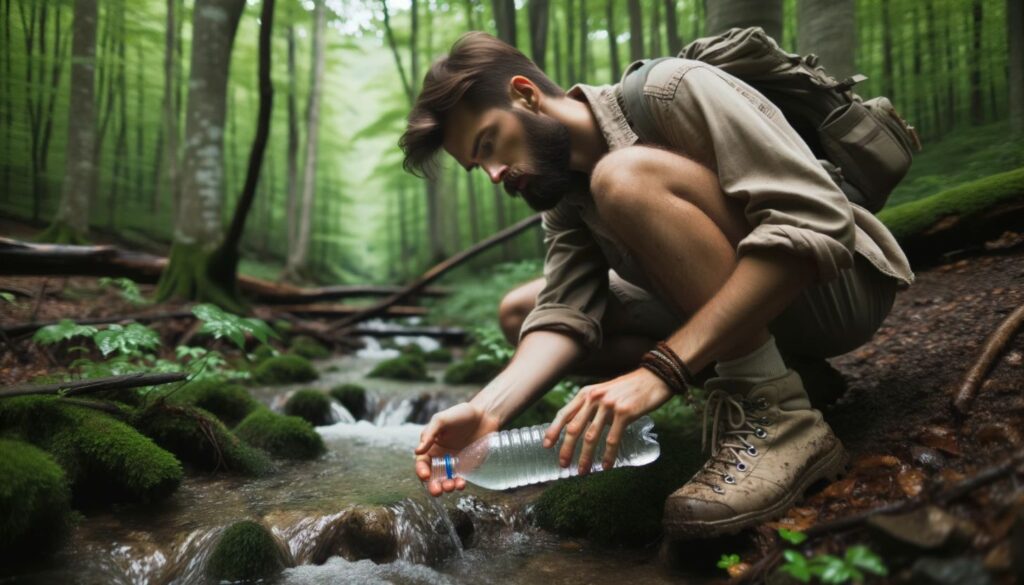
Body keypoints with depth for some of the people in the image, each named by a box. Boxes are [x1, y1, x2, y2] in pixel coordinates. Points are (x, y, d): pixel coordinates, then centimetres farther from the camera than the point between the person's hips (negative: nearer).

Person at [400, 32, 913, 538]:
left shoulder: (672, 92, -19)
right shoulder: (566, 197, 3)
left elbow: (817, 223, -30)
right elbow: (564, 317, -10)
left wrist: (661, 369, -36)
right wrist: (488, 409, -29)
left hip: (837, 281, -8)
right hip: (731, 312, 8)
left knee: (626, 176, -30)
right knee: (519, 310, 3)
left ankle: (774, 416, -21)